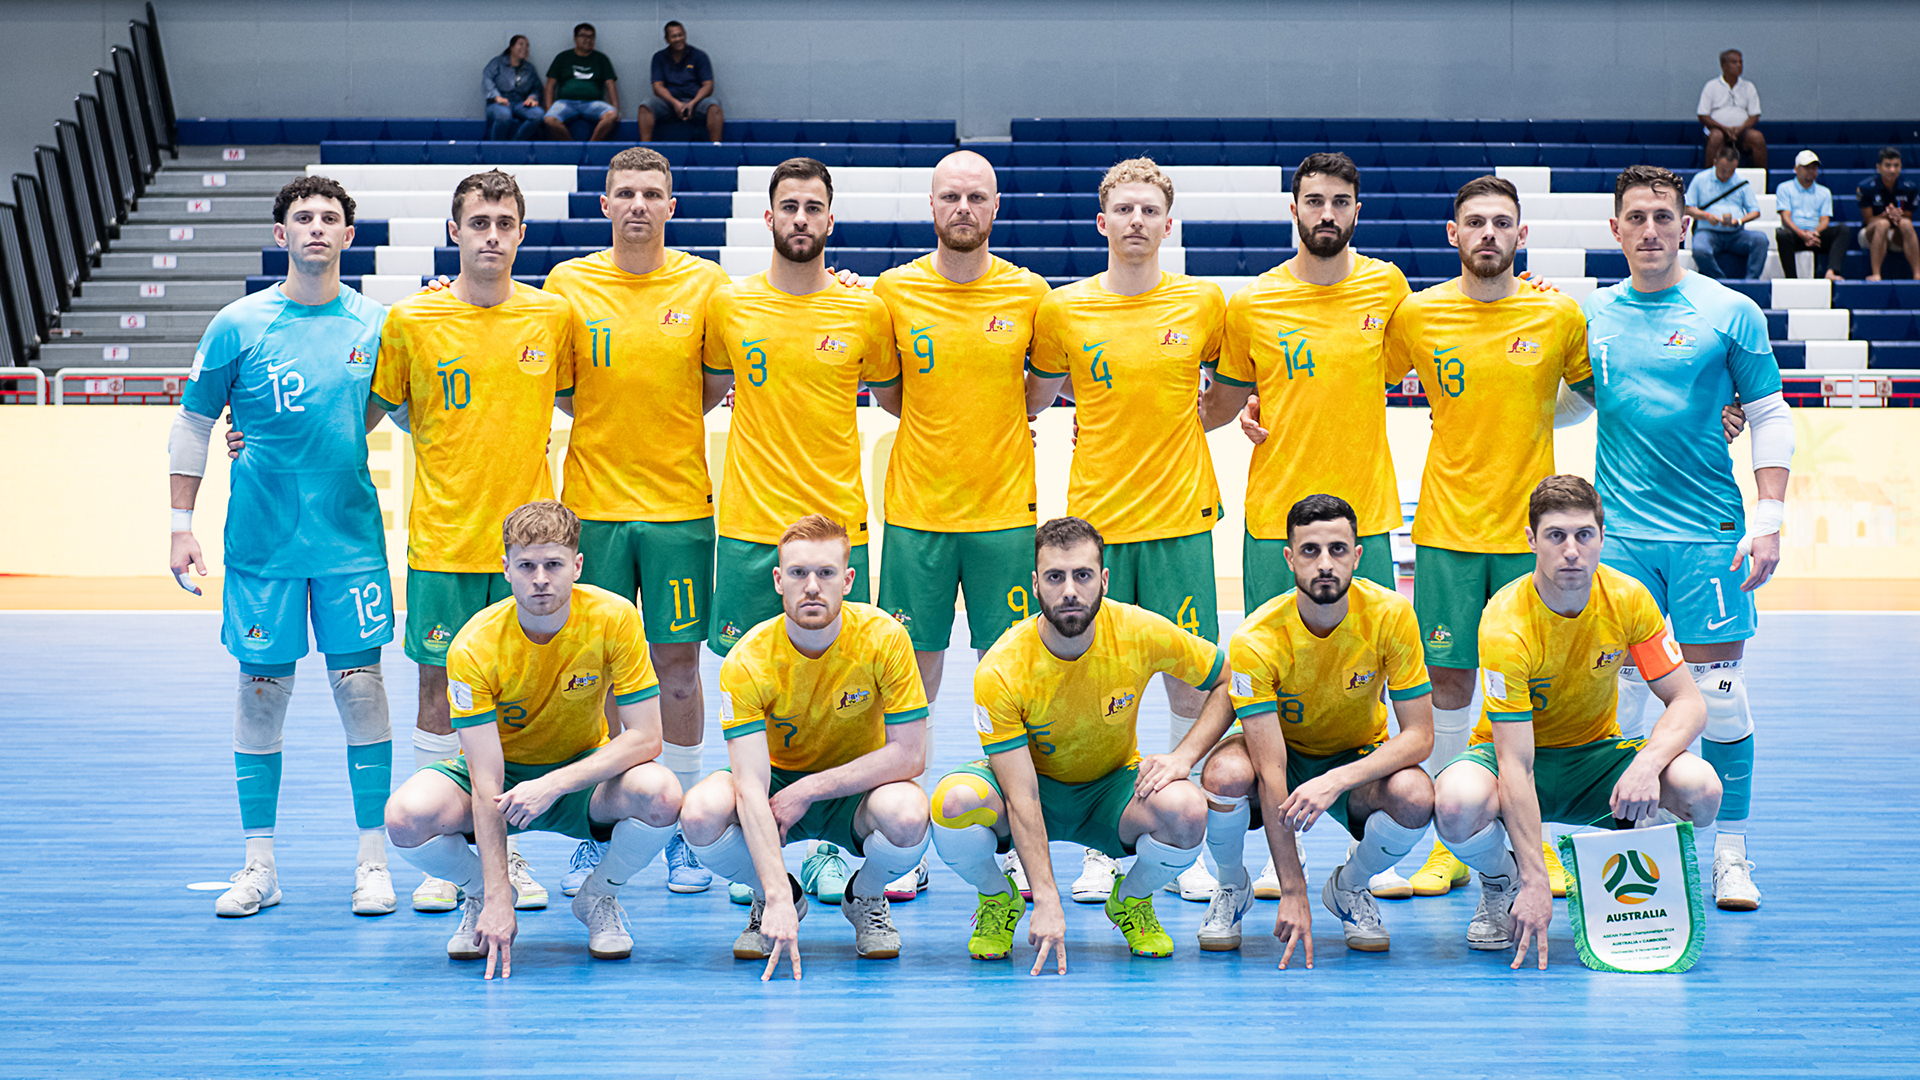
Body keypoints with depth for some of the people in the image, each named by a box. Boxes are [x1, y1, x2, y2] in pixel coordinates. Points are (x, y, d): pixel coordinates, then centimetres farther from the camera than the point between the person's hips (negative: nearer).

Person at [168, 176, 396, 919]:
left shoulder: (376, 324, 3)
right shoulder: (238, 326, -1)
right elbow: (192, 425, 6)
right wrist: (182, 528, 2)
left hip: (351, 538, 1)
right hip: (261, 541, -1)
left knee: (360, 685, -1)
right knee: (263, 690, 4)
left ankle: (372, 862, 8)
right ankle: (259, 865, 14)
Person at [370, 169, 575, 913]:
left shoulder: (554, 316, 2)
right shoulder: (411, 321, -2)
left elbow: (575, 399, 17)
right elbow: (374, 411, 8)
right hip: (441, 539, -1)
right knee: (440, 687, 4)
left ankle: (507, 853, 15)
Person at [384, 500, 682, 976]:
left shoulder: (614, 619, -22)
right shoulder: (474, 647, -25)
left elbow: (645, 738, -21)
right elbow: (487, 783, -27)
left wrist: (553, 784, -34)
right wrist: (498, 902, -33)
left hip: (583, 769, 0)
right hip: (502, 769, 0)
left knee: (660, 795, -33)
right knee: (407, 815, -31)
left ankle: (598, 899, 0)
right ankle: (481, 899, 4)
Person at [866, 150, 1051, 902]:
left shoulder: (1028, 293, 1)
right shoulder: (893, 291, 1)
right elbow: (885, 395, 10)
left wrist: (997, 421, 4)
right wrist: (941, 424, 0)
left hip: (1005, 510, 0)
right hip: (915, 509, 0)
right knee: (913, 676, 3)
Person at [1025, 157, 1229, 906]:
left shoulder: (1204, 303, 2)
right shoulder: (1063, 310, 1)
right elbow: (1031, 401, 13)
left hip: (1180, 519, 0)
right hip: (1095, 517, 0)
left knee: (1189, 685, 2)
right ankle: (1099, 852, 11)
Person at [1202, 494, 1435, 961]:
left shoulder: (1390, 615, -22)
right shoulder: (1255, 640, -27)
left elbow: (1419, 734, -20)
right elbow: (1271, 770, -30)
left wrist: (1338, 779, -37)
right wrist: (1292, 895, -35)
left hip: (1359, 757, 1)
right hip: (1281, 753, -1)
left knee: (1415, 796, -32)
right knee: (1226, 773, -35)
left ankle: (1350, 887, 2)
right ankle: (1233, 887, -2)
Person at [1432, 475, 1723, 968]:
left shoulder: (1627, 599, -14)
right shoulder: (1505, 624, -26)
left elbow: (1687, 701, -11)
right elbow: (1517, 765, -29)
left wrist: (1646, 765, -33)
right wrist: (1535, 883, -35)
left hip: (1597, 754, 3)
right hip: (1514, 755, -3)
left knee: (1699, 787, -28)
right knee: (1457, 805, -38)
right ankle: (1500, 883, 0)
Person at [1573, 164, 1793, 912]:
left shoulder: (1730, 313, 0)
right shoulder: (1590, 313, 7)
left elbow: (1770, 417, 2)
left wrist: (1769, 520, -6)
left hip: (1710, 533, -2)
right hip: (1619, 533, 2)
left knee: (1719, 694, 0)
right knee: (1615, 691, 1)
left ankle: (1731, 855, 10)